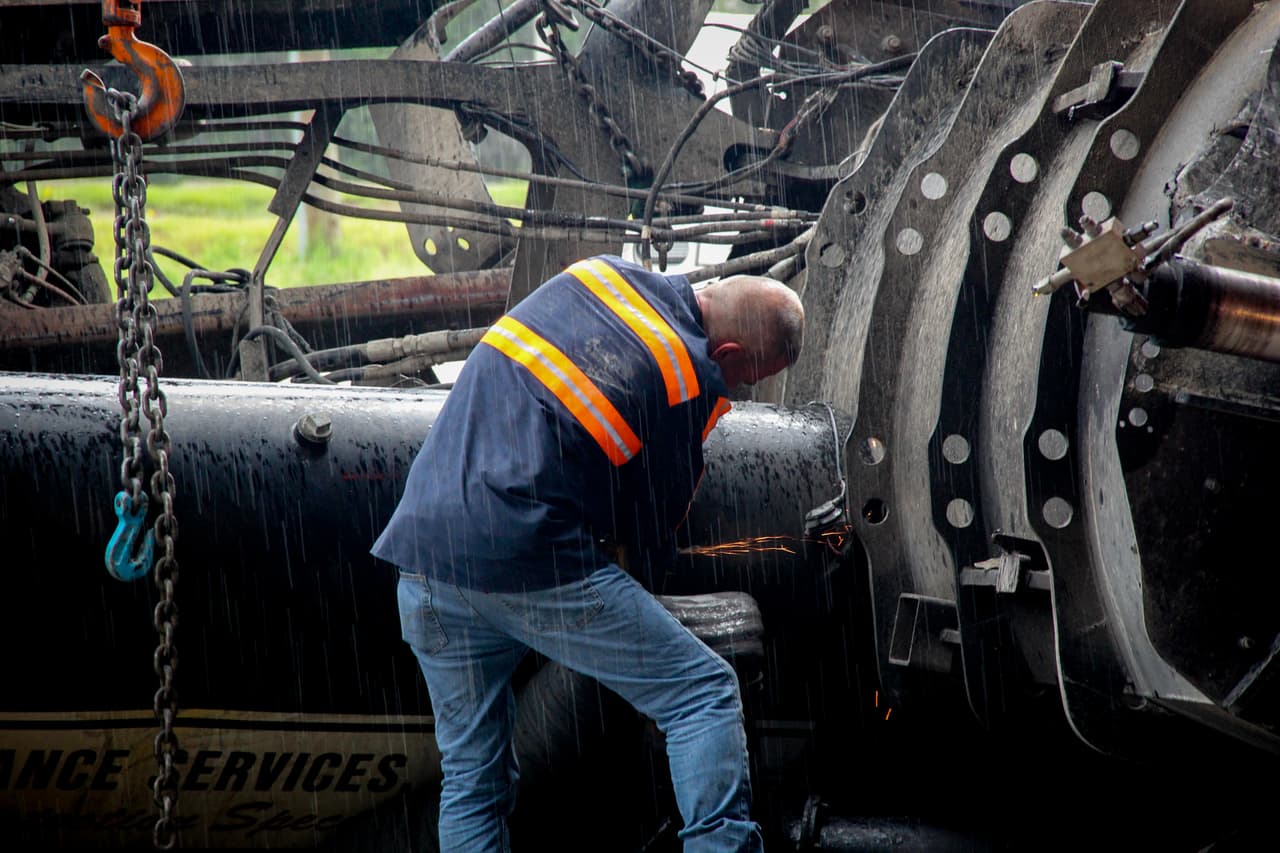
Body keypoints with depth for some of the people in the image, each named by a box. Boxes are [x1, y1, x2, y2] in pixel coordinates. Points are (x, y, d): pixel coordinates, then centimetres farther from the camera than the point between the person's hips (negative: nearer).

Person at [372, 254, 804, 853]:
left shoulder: (599, 272, 14)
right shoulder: (696, 383, -4)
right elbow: (654, 516, 5)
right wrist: (652, 556, 28)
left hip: (420, 543, 7)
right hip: (529, 562, -7)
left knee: (470, 776, 15)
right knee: (706, 693, 2)